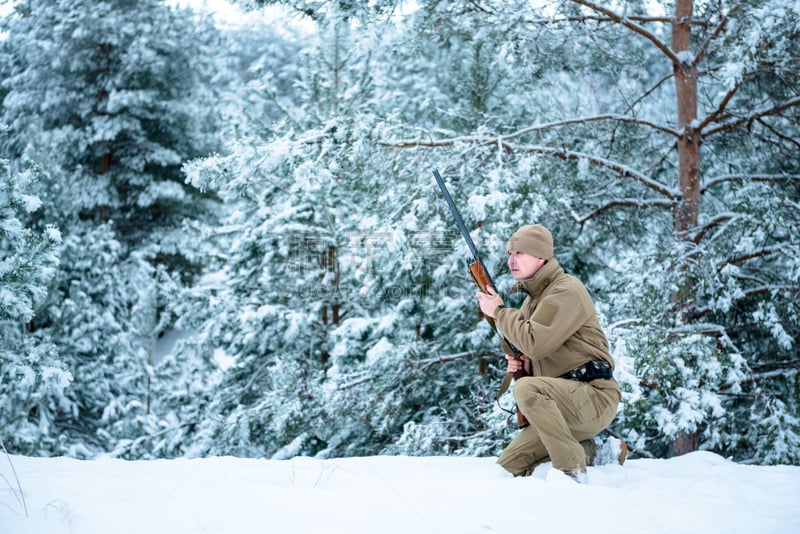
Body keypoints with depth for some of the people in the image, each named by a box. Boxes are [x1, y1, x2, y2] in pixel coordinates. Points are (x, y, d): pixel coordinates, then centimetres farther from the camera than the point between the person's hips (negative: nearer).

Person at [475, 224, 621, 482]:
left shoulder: (566, 291, -12)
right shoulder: (532, 298, 18)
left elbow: (535, 343, -23)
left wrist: (499, 311, -9)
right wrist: (520, 363, 4)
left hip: (595, 397, -9)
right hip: (563, 408, 9)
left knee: (527, 388, -35)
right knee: (506, 469, 1)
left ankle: (572, 469, -24)